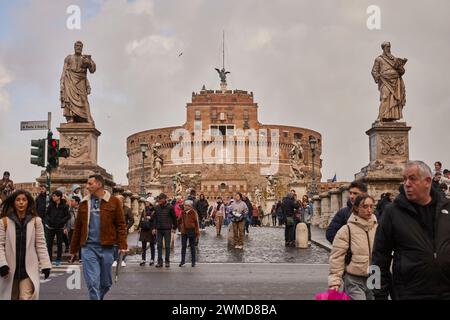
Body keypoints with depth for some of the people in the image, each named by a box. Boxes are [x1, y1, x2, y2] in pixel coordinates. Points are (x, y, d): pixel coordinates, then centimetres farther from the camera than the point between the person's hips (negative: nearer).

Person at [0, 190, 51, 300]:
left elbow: (41, 244, 1)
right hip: (11, 269, 1)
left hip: (29, 269, -1)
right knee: (11, 297, 14)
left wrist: (45, 264, -4)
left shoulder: (36, 221, 1)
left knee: (26, 298, -12)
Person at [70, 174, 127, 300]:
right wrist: (74, 250, 12)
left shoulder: (114, 201, -1)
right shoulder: (84, 203, 7)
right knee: (92, 282, -7)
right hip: (88, 247, 1)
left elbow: (121, 225, -2)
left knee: (106, 283, 12)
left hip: (106, 248, -1)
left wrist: (123, 245, -12)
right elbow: (78, 228, 11)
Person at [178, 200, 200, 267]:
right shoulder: (183, 212, 4)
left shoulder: (193, 213, -8)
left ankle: (193, 262, 12)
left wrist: (197, 232, -12)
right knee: (183, 246, 4)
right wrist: (181, 226, 12)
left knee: (192, 246, 5)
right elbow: (179, 221, 20)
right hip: (184, 231, 4)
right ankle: (183, 261, 11)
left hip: (191, 231, -4)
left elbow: (196, 223, -9)